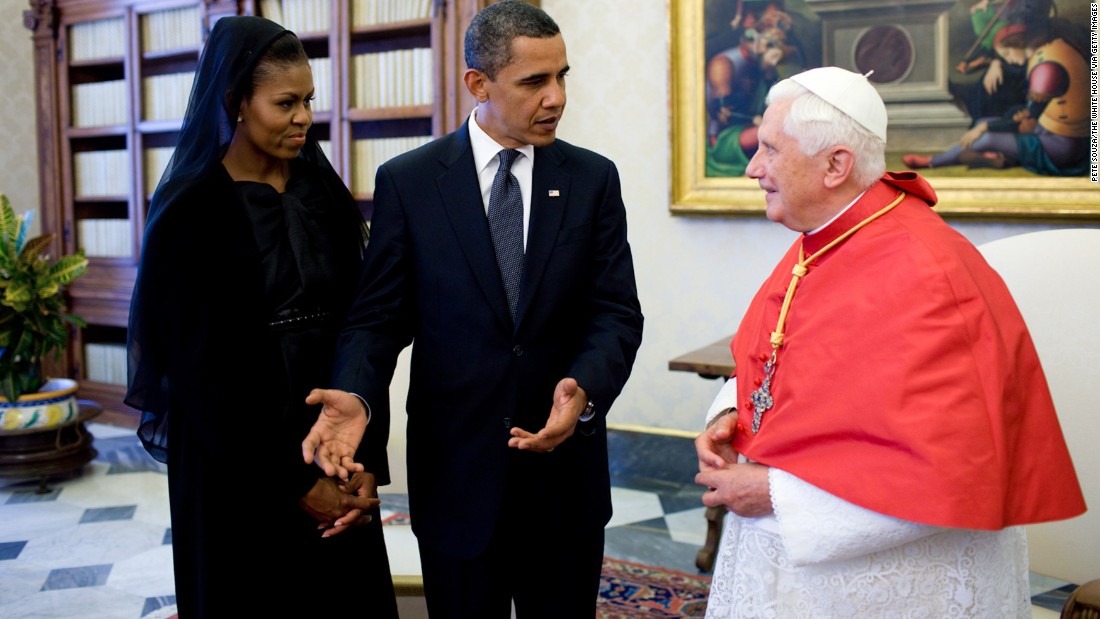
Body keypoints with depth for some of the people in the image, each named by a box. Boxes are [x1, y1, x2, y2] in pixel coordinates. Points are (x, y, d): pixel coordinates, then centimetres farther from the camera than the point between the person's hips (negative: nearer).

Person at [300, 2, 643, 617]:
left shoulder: (594, 178, 1)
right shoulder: (407, 181, -3)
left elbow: (618, 312, -2)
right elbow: (379, 315, -2)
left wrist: (585, 390, -23)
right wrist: (356, 396, -22)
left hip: (565, 471, 2)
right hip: (454, 472, -1)